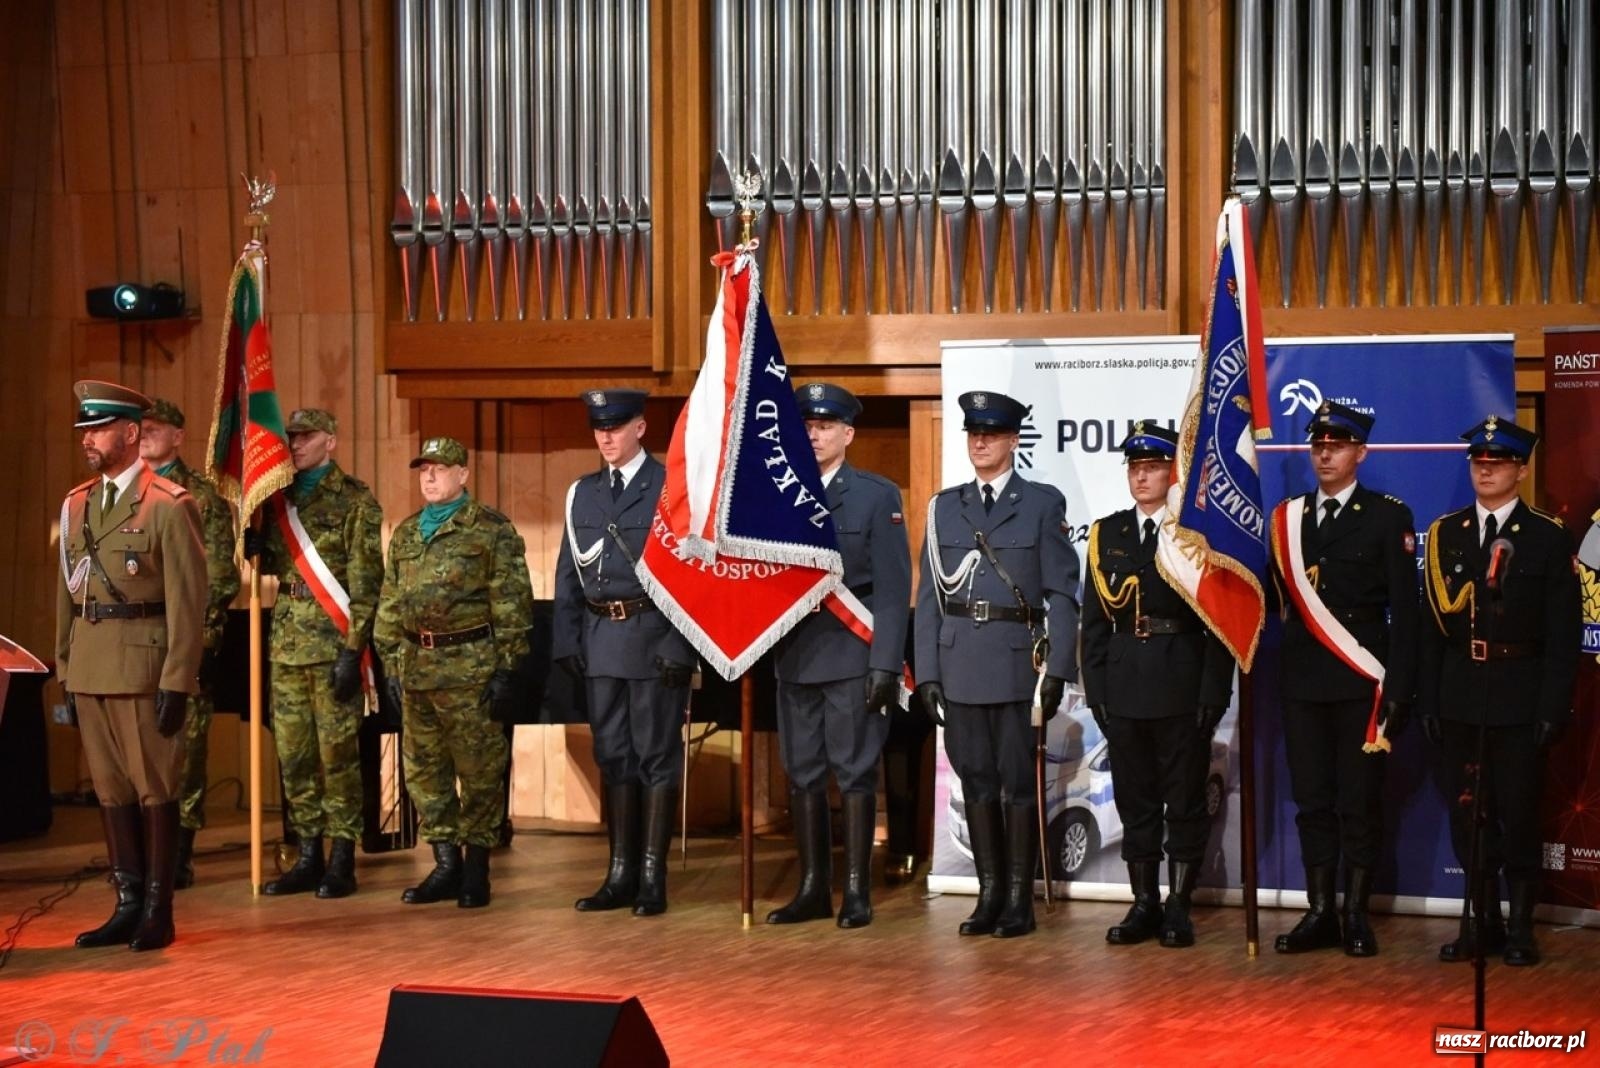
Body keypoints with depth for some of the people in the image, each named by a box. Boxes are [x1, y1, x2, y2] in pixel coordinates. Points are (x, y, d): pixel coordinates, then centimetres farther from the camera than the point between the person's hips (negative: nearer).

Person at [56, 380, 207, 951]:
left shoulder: (170, 505, -7)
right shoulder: (76, 503, 12)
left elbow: (188, 599, -10)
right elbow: (67, 591, 14)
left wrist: (178, 681, -13)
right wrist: (65, 669, 10)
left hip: (143, 666, -6)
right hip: (90, 667, 6)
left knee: (155, 788, 1)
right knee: (110, 790, 10)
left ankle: (158, 912, 8)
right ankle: (128, 906, 17)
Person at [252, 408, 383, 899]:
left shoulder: (354, 500, -5)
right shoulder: (279, 498, 14)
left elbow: (365, 581, -9)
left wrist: (353, 650, -15)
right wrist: (259, 550, 0)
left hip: (333, 642, -6)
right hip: (287, 640, 6)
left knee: (337, 752, -3)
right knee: (293, 753, 8)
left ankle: (342, 861, 3)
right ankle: (309, 856, 16)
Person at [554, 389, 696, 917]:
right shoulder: (582, 493, 12)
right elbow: (568, 573, 13)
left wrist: (681, 647, -13)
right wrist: (567, 642, 5)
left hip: (654, 636, -5)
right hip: (600, 638, 5)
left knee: (656, 754, 0)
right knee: (613, 755, 9)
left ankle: (652, 877, 4)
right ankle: (621, 874, 15)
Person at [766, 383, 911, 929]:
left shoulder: (877, 495, -1)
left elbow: (893, 589, -5)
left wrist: (886, 664, -12)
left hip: (852, 653, -4)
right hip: (794, 653, 4)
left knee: (854, 771, -1)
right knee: (801, 772, 8)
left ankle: (856, 891, 6)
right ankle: (812, 889, 15)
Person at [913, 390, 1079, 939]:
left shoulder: (1043, 503, 3)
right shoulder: (945, 506, 12)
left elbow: (1062, 594, -1)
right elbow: (930, 594, 10)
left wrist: (1057, 668, -8)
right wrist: (926, 671, 3)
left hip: (1018, 661, -3)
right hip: (959, 663, 3)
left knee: (1019, 781, 0)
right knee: (976, 780, 7)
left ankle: (1019, 899, 7)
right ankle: (989, 893, 15)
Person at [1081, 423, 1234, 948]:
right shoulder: (1107, 533, 10)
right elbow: (1094, 619, 10)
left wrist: (1214, 693, -10)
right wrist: (1096, 688, 2)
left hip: (1183, 683, -3)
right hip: (1124, 685, 4)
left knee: (1185, 801, 3)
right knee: (1134, 800, 7)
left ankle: (1178, 906, 10)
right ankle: (1144, 905, 15)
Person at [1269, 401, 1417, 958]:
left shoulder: (1388, 516, 1)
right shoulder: (1287, 517, 12)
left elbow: (1405, 609, -3)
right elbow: (1275, 597, 10)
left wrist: (1398, 686, -10)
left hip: (1362, 681, -4)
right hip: (1303, 680, 4)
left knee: (1361, 801, 0)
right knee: (1312, 801, 5)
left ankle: (1356, 914, 7)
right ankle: (1319, 913, 10)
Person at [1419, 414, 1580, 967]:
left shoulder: (1549, 538, -2)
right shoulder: (1444, 534, 8)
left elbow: (1564, 634, -4)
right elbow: (1433, 624, 8)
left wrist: (1553, 708, -10)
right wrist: (1429, 701, 3)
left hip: (1519, 699, -3)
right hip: (1460, 698, 3)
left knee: (1518, 812, 2)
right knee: (1468, 812, 6)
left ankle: (1520, 926, 12)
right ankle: (1482, 922, 15)